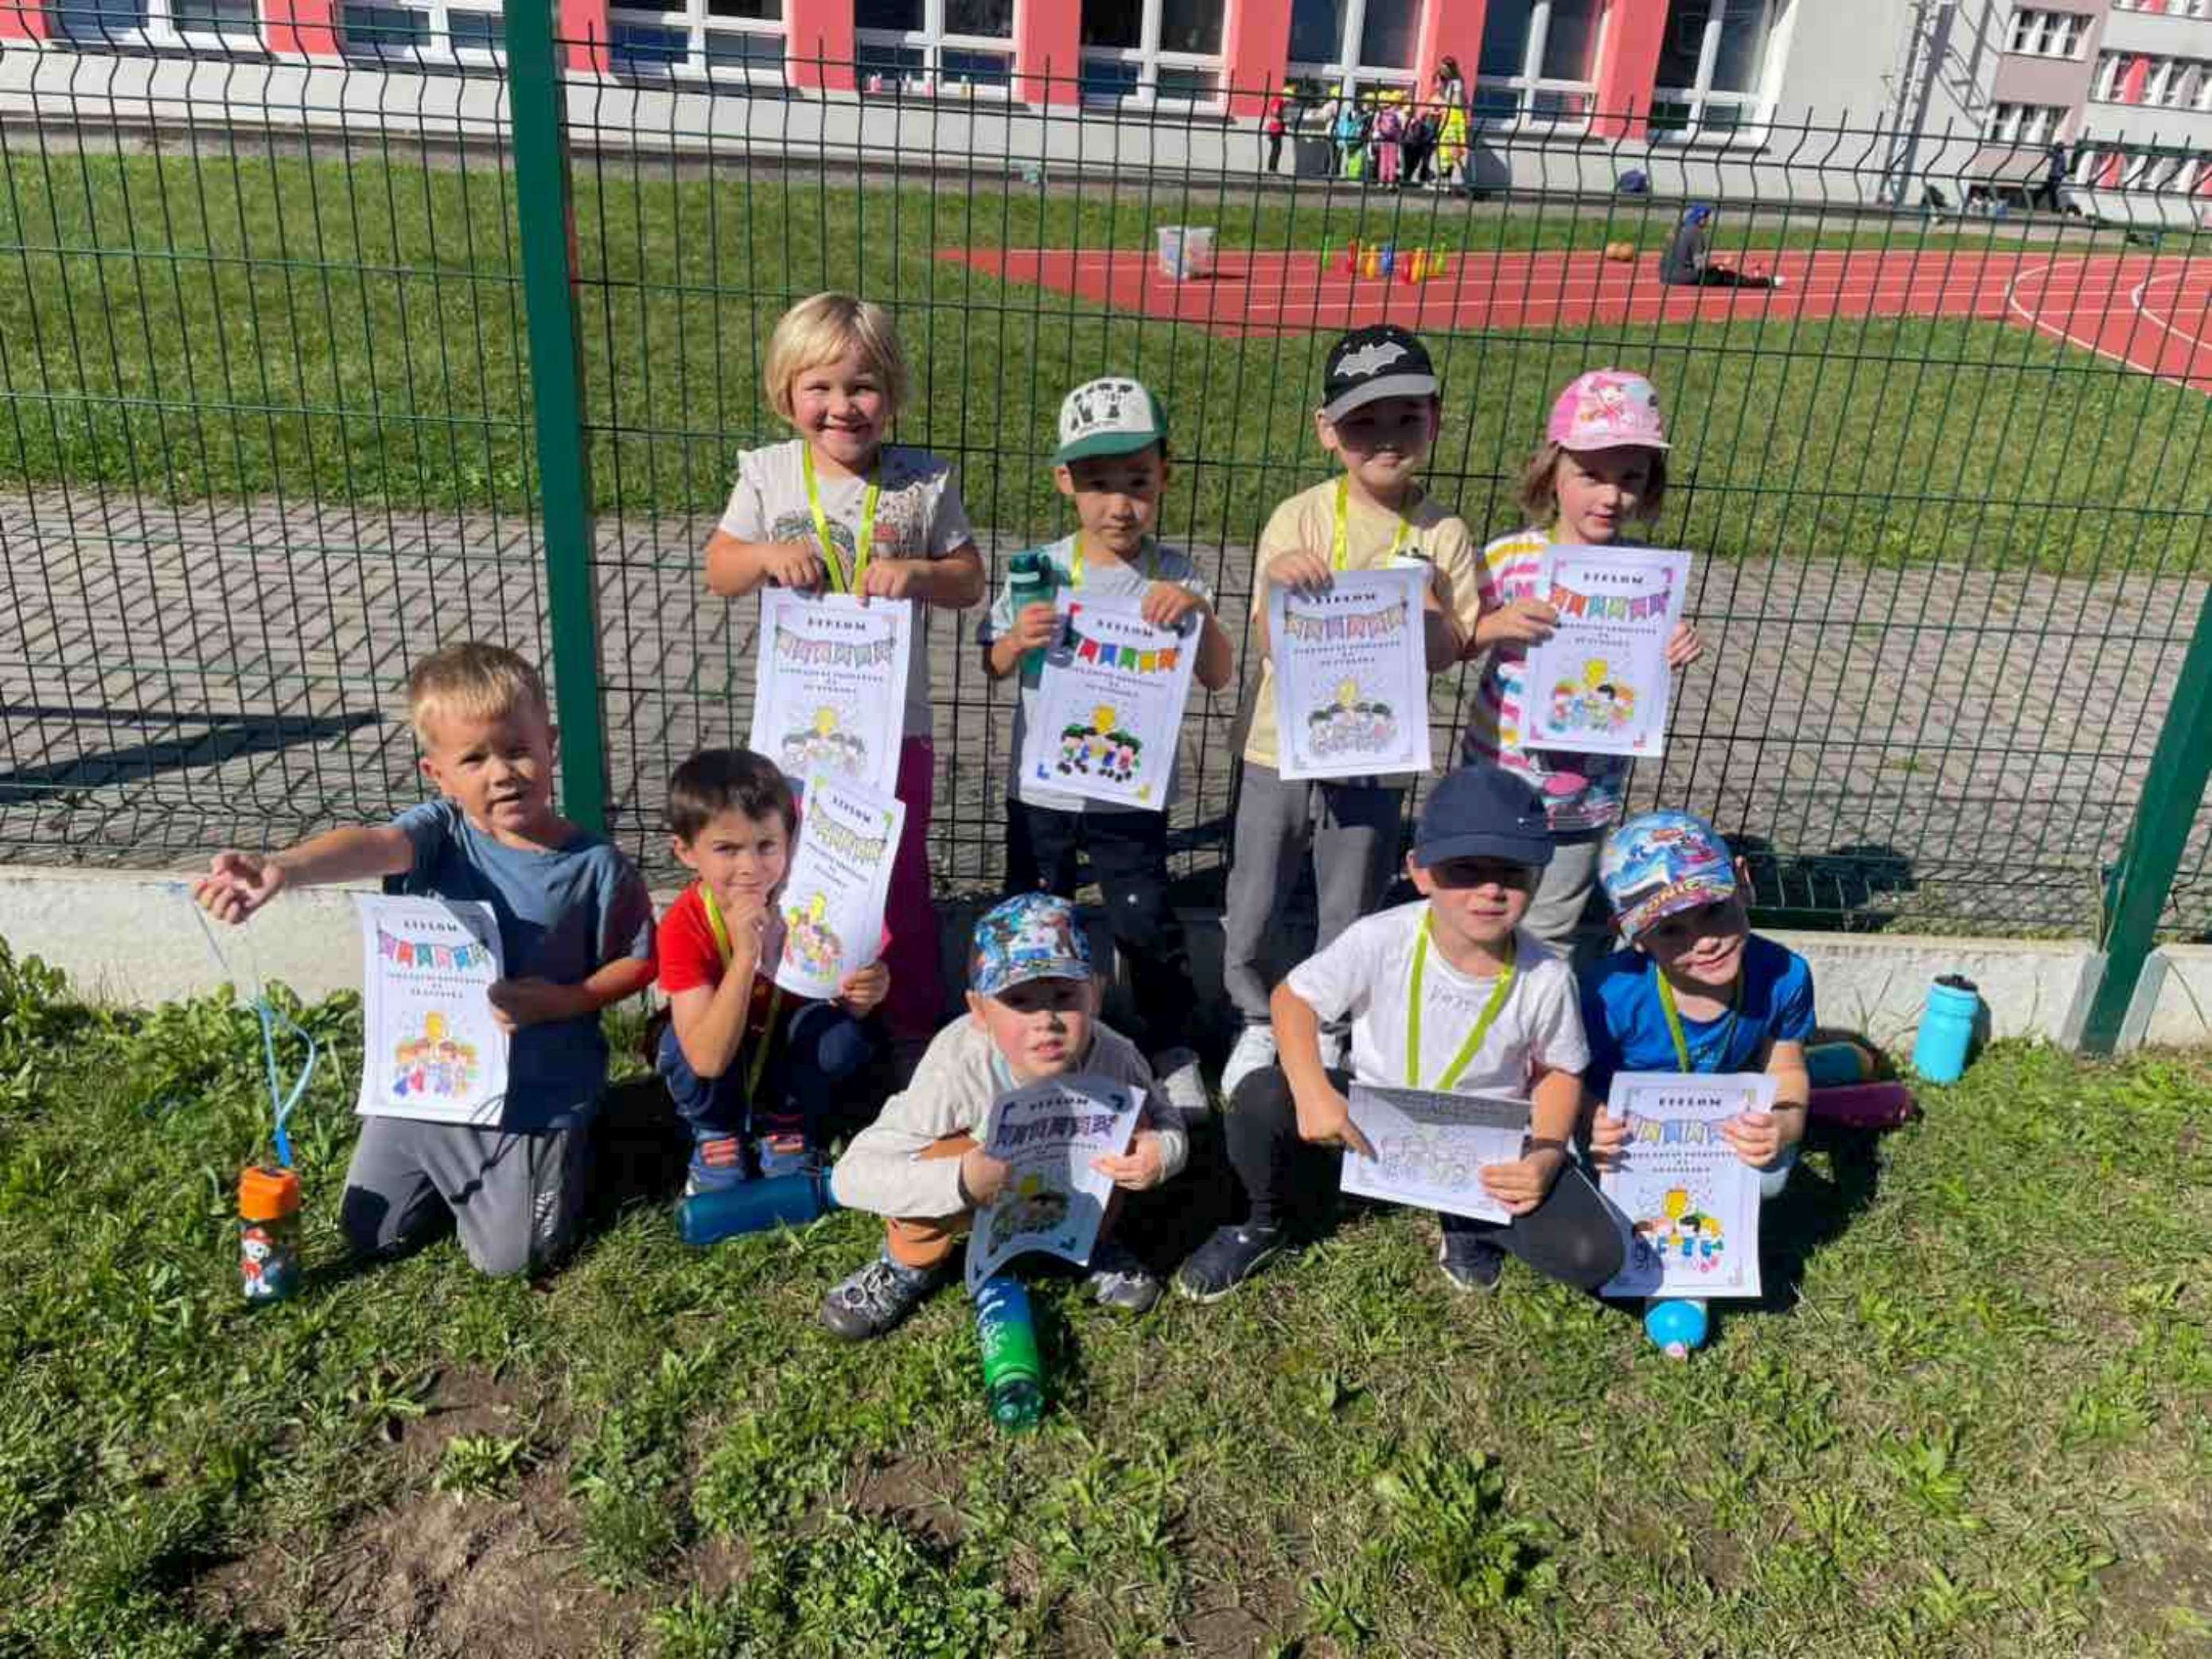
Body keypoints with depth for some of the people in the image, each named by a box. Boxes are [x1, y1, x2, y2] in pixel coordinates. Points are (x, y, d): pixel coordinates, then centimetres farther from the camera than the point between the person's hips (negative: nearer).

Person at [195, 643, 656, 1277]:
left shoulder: (595, 866, -16)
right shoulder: (440, 832, -13)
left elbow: (638, 961, -5)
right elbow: (370, 844, -36)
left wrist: (561, 1000, -22)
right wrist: (280, 870, -57)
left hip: (536, 1095, -3)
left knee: (509, 1257, 0)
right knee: (368, 1234, 13)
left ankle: (557, 1154, 28)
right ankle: (455, 1174, 40)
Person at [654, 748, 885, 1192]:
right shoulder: (685, 926, -29)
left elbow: (845, 999, -15)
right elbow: (709, 1059, -37)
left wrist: (864, 992, -40)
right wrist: (745, 953, -47)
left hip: (791, 1054, 1)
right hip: (718, 1059, -1)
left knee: (843, 1033, -30)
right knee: (680, 1043, -33)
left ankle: (785, 1123, -1)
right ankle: (716, 1134, -2)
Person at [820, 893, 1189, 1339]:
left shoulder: (1113, 1057, -30)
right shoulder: (958, 1069, -39)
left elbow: (1163, 1122, -9)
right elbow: (850, 1177, -38)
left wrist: (1162, 1153, -35)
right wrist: (963, 1181, -53)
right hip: (974, 1201, -3)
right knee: (943, 1157, -35)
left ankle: (1093, 1243, 8)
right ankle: (912, 1264, -1)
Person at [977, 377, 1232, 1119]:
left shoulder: (1175, 577, -6)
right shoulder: (1042, 571, -6)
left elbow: (1219, 678, -7)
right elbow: (994, 666, 3)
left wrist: (1198, 612, -24)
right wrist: (1018, 639, -20)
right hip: (1042, 786, 1)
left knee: (1147, 922, 6)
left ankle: (1172, 1048, 27)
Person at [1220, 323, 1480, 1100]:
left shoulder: (1442, 534, -5)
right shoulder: (1299, 520, -10)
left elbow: (1448, 649, -5)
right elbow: (1269, 644, -12)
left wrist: (1419, 612, -23)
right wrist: (1280, 585, -30)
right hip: (1283, 750, 0)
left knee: (1350, 917, 15)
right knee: (1252, 906, 12)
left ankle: (1326, 1033, 38)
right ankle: (1256, 1024, 37)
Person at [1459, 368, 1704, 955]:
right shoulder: (1509, 558, -14)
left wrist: (1673, 659, -17)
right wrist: (1496, 626, -25)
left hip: (1588, 796, 2)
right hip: (1499, 780, -1)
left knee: (1550, 933, 18)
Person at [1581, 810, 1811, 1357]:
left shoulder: (1783, 975, -25)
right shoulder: (1611, 994, -36)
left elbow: (1787, 1074, -9)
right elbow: (1581, 1091, -24)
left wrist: (1784, 1124, -33)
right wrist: (1595, 1133, -49)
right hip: (1629, 1129, -3)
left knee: (1769, 1172, -26)